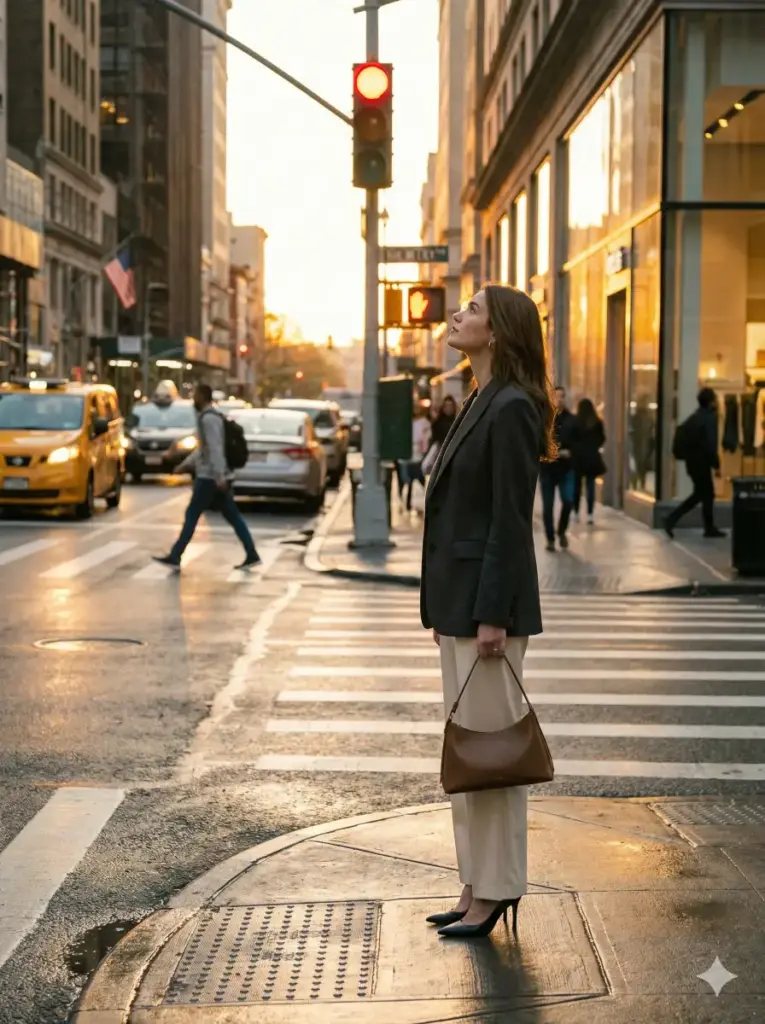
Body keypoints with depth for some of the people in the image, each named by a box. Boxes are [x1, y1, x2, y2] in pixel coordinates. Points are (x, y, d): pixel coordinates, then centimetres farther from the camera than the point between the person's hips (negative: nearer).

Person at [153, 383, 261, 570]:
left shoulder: (208, 418, -14)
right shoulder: (210, 417, 18)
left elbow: (215, 449, -22)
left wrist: (219, 476, -27)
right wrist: (186, 464, 29)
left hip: (210, 477, -10)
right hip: (215, 476, 10)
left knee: (192, 515, -4)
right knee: (233, 516, 7)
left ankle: (175, 557, -1)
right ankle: (252, 555, 4)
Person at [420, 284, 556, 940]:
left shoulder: (512, 408, -14)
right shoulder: (481, 403, 15)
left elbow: (511, 518, -18)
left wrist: (492, 616, -20)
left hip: (489, 601, -10)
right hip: (459, 599, 10)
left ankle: (495, 893, 8)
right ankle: (476, 889, 22)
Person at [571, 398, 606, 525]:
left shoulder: (574, 421, -9)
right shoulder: (597, 422, -3)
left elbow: (570, 439, -6)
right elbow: (602, 439, 3)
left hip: (577, 455, -1)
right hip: (592, 456, 1)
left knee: (576, 484, 11)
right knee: (590, 485, 3)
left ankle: (576, 513, 15)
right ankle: (590, 514, -3)